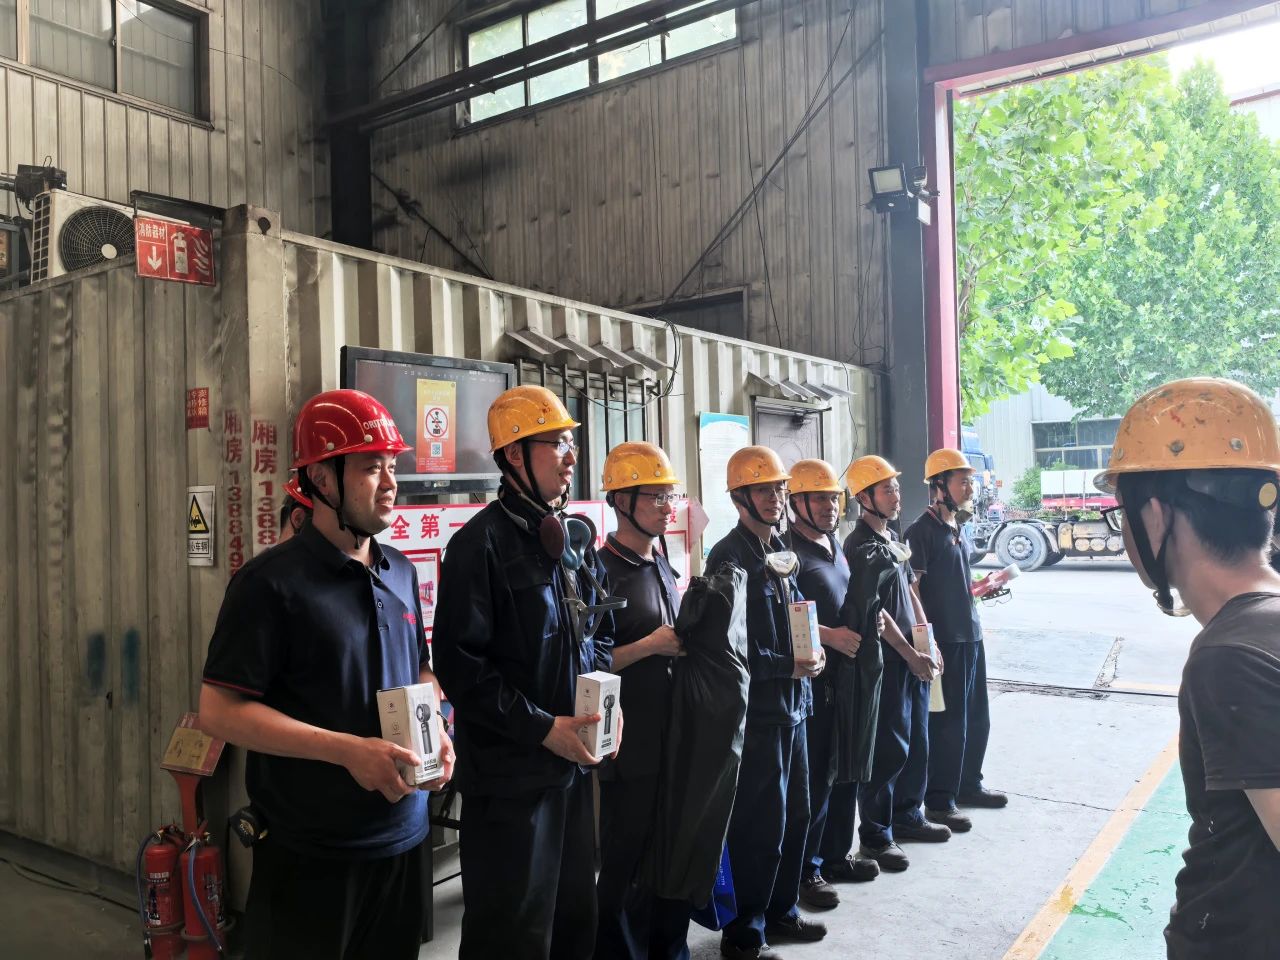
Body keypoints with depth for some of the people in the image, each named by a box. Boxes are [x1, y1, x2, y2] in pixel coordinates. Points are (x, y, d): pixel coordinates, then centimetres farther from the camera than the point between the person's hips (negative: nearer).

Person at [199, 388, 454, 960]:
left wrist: (435, 732, -2)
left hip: (405, 838, 6)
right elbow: (219, 711, -16)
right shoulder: (272, 582, -13)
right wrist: (349, 750, -23)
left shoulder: (400, 572, 7)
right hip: (310, 855, -6)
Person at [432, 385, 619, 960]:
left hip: (575, 761, 7)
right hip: (508, 773, -7)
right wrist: (543, 728, -18)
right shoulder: (482, 542, -15)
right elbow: (460, 663, -18)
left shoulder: (577, 538, 9)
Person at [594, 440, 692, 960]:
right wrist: (650, 646, -20)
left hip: (675, 738, 8)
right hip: (630, 748, -7)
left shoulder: (664, 566, 11)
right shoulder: (602, 572, -14)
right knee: (627, 865, 6)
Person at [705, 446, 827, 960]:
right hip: (754, 709, -8)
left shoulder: (780, 551, 11)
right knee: (760, 821, 0)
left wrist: (813, 650, 1)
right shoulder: (729, 558, -15)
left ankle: (780, 911, 35)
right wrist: (789, 667, -17)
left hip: (792, 704, 9)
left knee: (795, 813, 17)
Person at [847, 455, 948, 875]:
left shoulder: (893, 537, 13)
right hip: (885, 660, -9)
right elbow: (875, 609, -17)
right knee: (889, 748, -3)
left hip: (913, 656, 9)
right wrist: (911, 655, -15)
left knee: (916, 742, 17)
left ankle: (907, 816, 33)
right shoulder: (860, 545, -14)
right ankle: (875, 836, 9)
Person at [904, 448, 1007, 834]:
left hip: (971, 635, 9)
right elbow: (912, 590, -17)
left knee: (976, 718, 17)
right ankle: (938, 801, 11)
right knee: (947, 723, -1)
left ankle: (968, 784, 34)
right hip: (943, 640, -9)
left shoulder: (959, 527, 13)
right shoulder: (922, 530, -13)